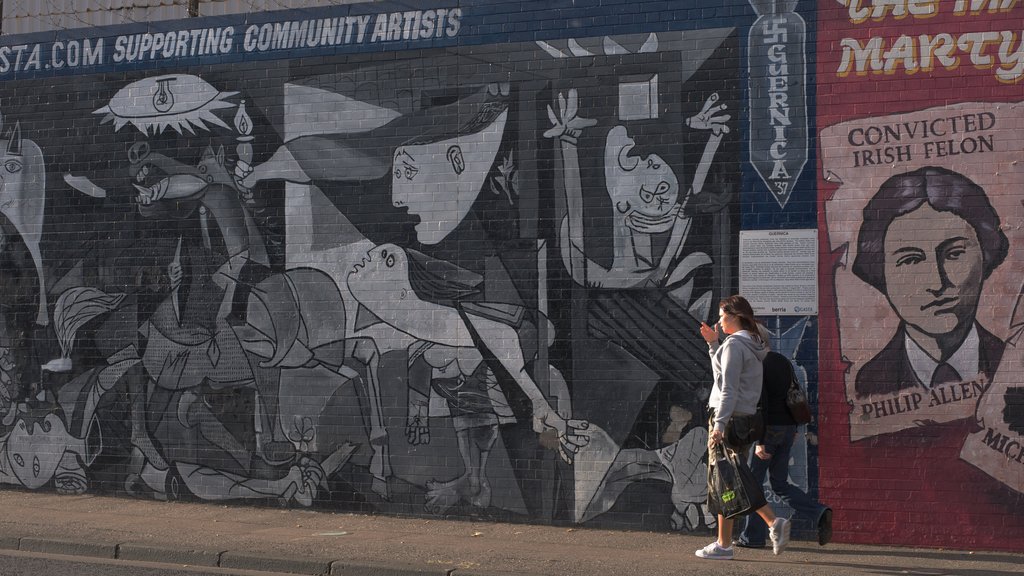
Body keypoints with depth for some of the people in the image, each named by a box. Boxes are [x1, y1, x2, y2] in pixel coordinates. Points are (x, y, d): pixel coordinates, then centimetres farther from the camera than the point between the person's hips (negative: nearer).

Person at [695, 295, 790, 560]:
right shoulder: (753, 344, 16)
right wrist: (713, 344, 20)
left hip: (730, 418, -9)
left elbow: (728, 389, -19)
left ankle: (723, 545, 0)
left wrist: (719, 424, -23)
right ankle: (775, 522, 3)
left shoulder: (734, 344, -12)